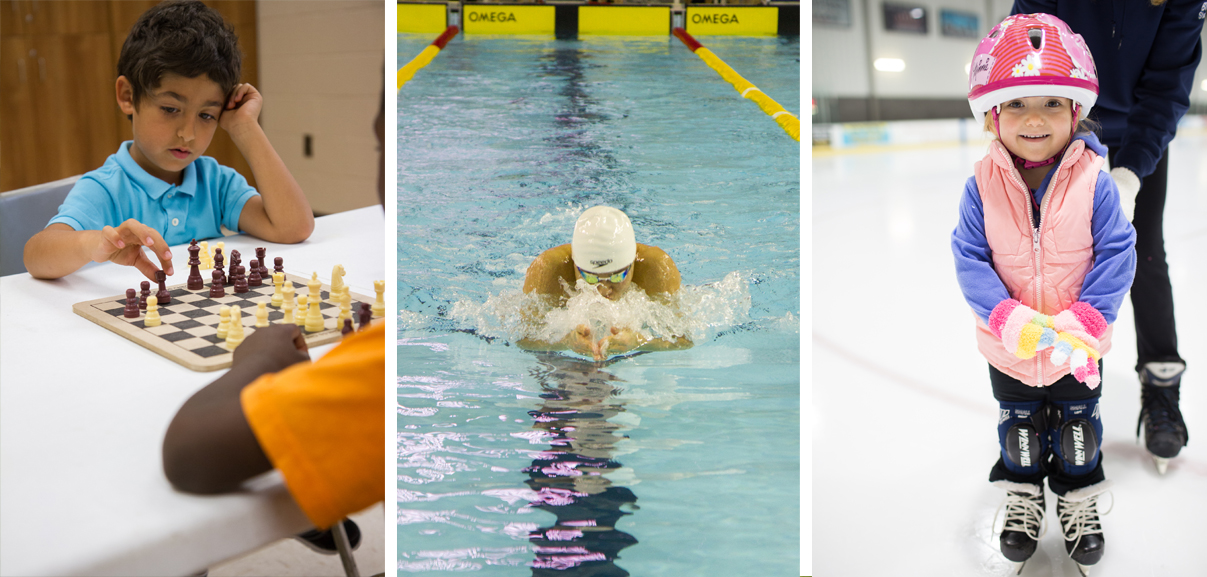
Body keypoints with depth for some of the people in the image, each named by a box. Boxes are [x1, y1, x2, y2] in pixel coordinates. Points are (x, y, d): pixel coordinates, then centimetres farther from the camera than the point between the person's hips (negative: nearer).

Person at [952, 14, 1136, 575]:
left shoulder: (1093, 181, -19)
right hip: (1008, 347, 1)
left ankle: (1079, 502, 46)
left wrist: (1085, 321, -25)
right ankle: (1023, 497, 47)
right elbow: (969, 257, -15)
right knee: (1019, 432, 23)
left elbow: (1117, 254, -15)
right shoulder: (982, 184, -17)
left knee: (1078, 432, 22)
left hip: (1079, 348, 0)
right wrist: (1008, 318, -27)